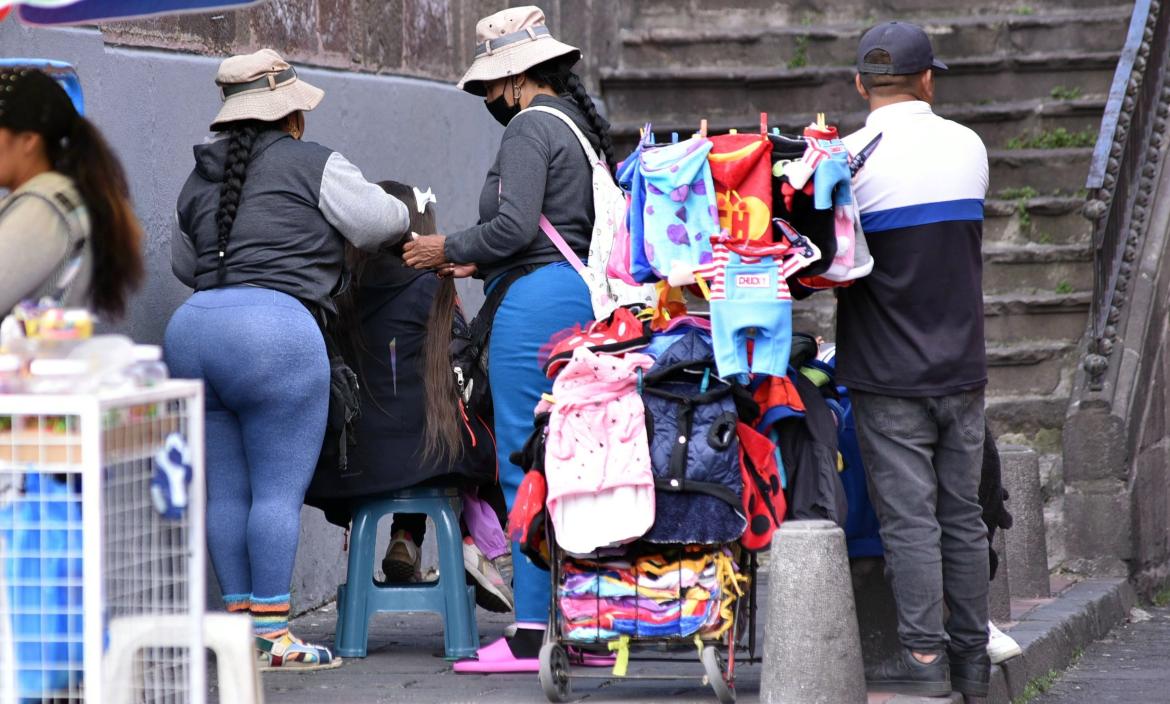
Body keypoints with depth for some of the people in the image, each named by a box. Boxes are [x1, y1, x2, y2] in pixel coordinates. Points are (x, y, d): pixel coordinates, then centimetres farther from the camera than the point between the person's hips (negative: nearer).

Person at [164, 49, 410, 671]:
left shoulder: (199, 180, 22)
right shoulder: (313, 164, 2)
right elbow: (382, 223, 5)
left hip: (192, 325, 7)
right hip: (273, 328, -7)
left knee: (224, 490, 10)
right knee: (279, 489, -4)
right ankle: (272, 636, -6)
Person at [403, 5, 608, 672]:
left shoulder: (530, 125, -8)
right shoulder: (580, 123, 20)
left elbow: (515, 225, -18)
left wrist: (451, 249, -2)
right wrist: (483, 262, 18)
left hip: (536, 298, -10)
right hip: (584, 294, 10)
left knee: (525, 468, -8)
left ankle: (531, 634, -9)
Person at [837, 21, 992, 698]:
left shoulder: (850, 158, -11)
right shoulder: (969, 147, 4)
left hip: (889, 373, -4)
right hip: (963, 364, 4)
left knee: (909, 517, -3)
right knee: (963, 516, 10)